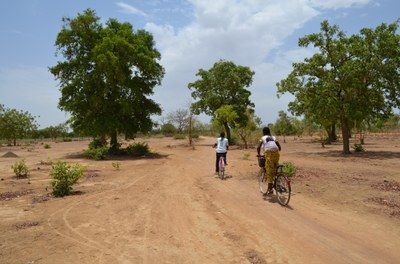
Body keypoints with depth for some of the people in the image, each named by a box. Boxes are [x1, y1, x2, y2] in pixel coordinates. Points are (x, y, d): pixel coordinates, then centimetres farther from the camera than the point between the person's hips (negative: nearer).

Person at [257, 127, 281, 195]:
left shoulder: (263, 138, 12)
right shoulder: (273, 137, 23)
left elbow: (258, 147, 0)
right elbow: (279, 147, 17)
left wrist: (259, 154, 16)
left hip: (269, 153, -4)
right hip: (276, 153, 4)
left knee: (269, 171, -1)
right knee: (274, 169, 21)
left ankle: (270, 189, 0)